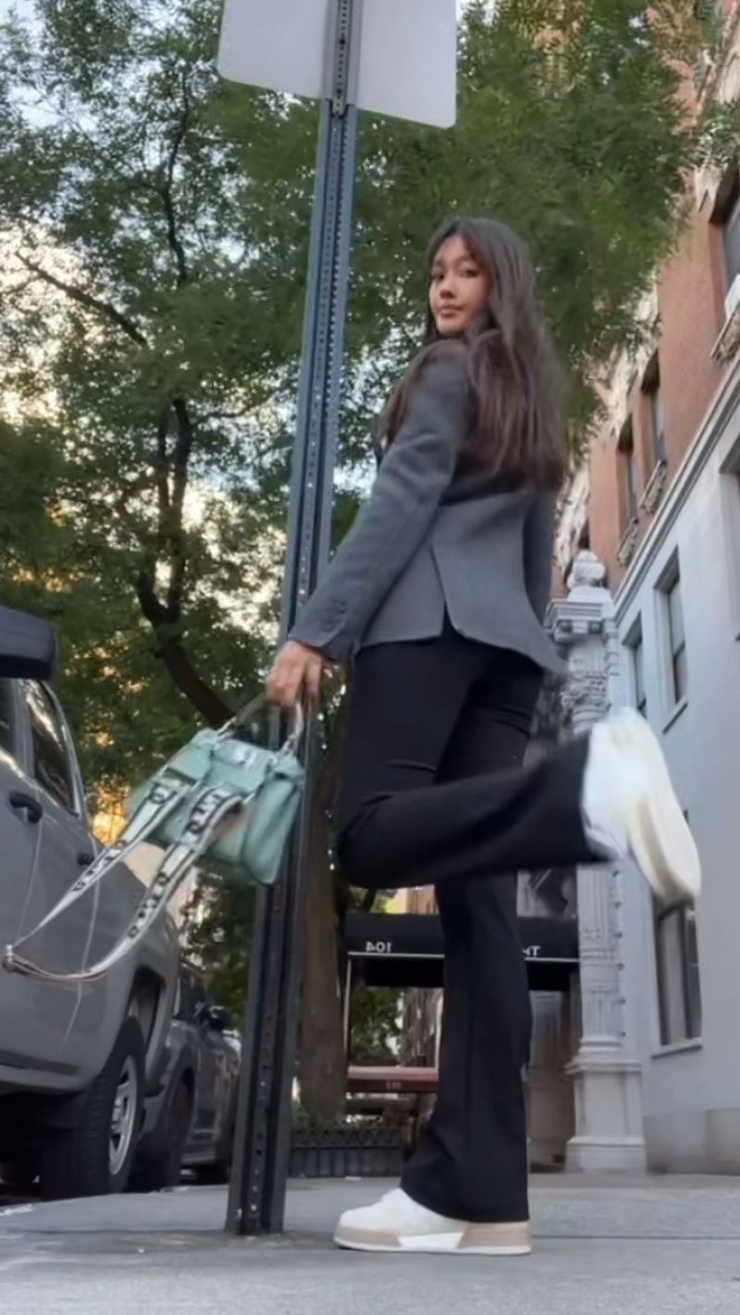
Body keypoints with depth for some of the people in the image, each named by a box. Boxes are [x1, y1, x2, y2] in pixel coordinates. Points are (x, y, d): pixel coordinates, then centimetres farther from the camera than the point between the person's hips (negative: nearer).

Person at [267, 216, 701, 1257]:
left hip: (432, 618, -7)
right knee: (479, 904, -5)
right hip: (509, 639, 7)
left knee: (373, 836, -21)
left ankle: (591, 785, -39)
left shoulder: (449, 371, 7)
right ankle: (476, 1190, -10)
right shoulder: (536, 400, 30)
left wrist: (316, 632, -12)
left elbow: (399, 505, -7)